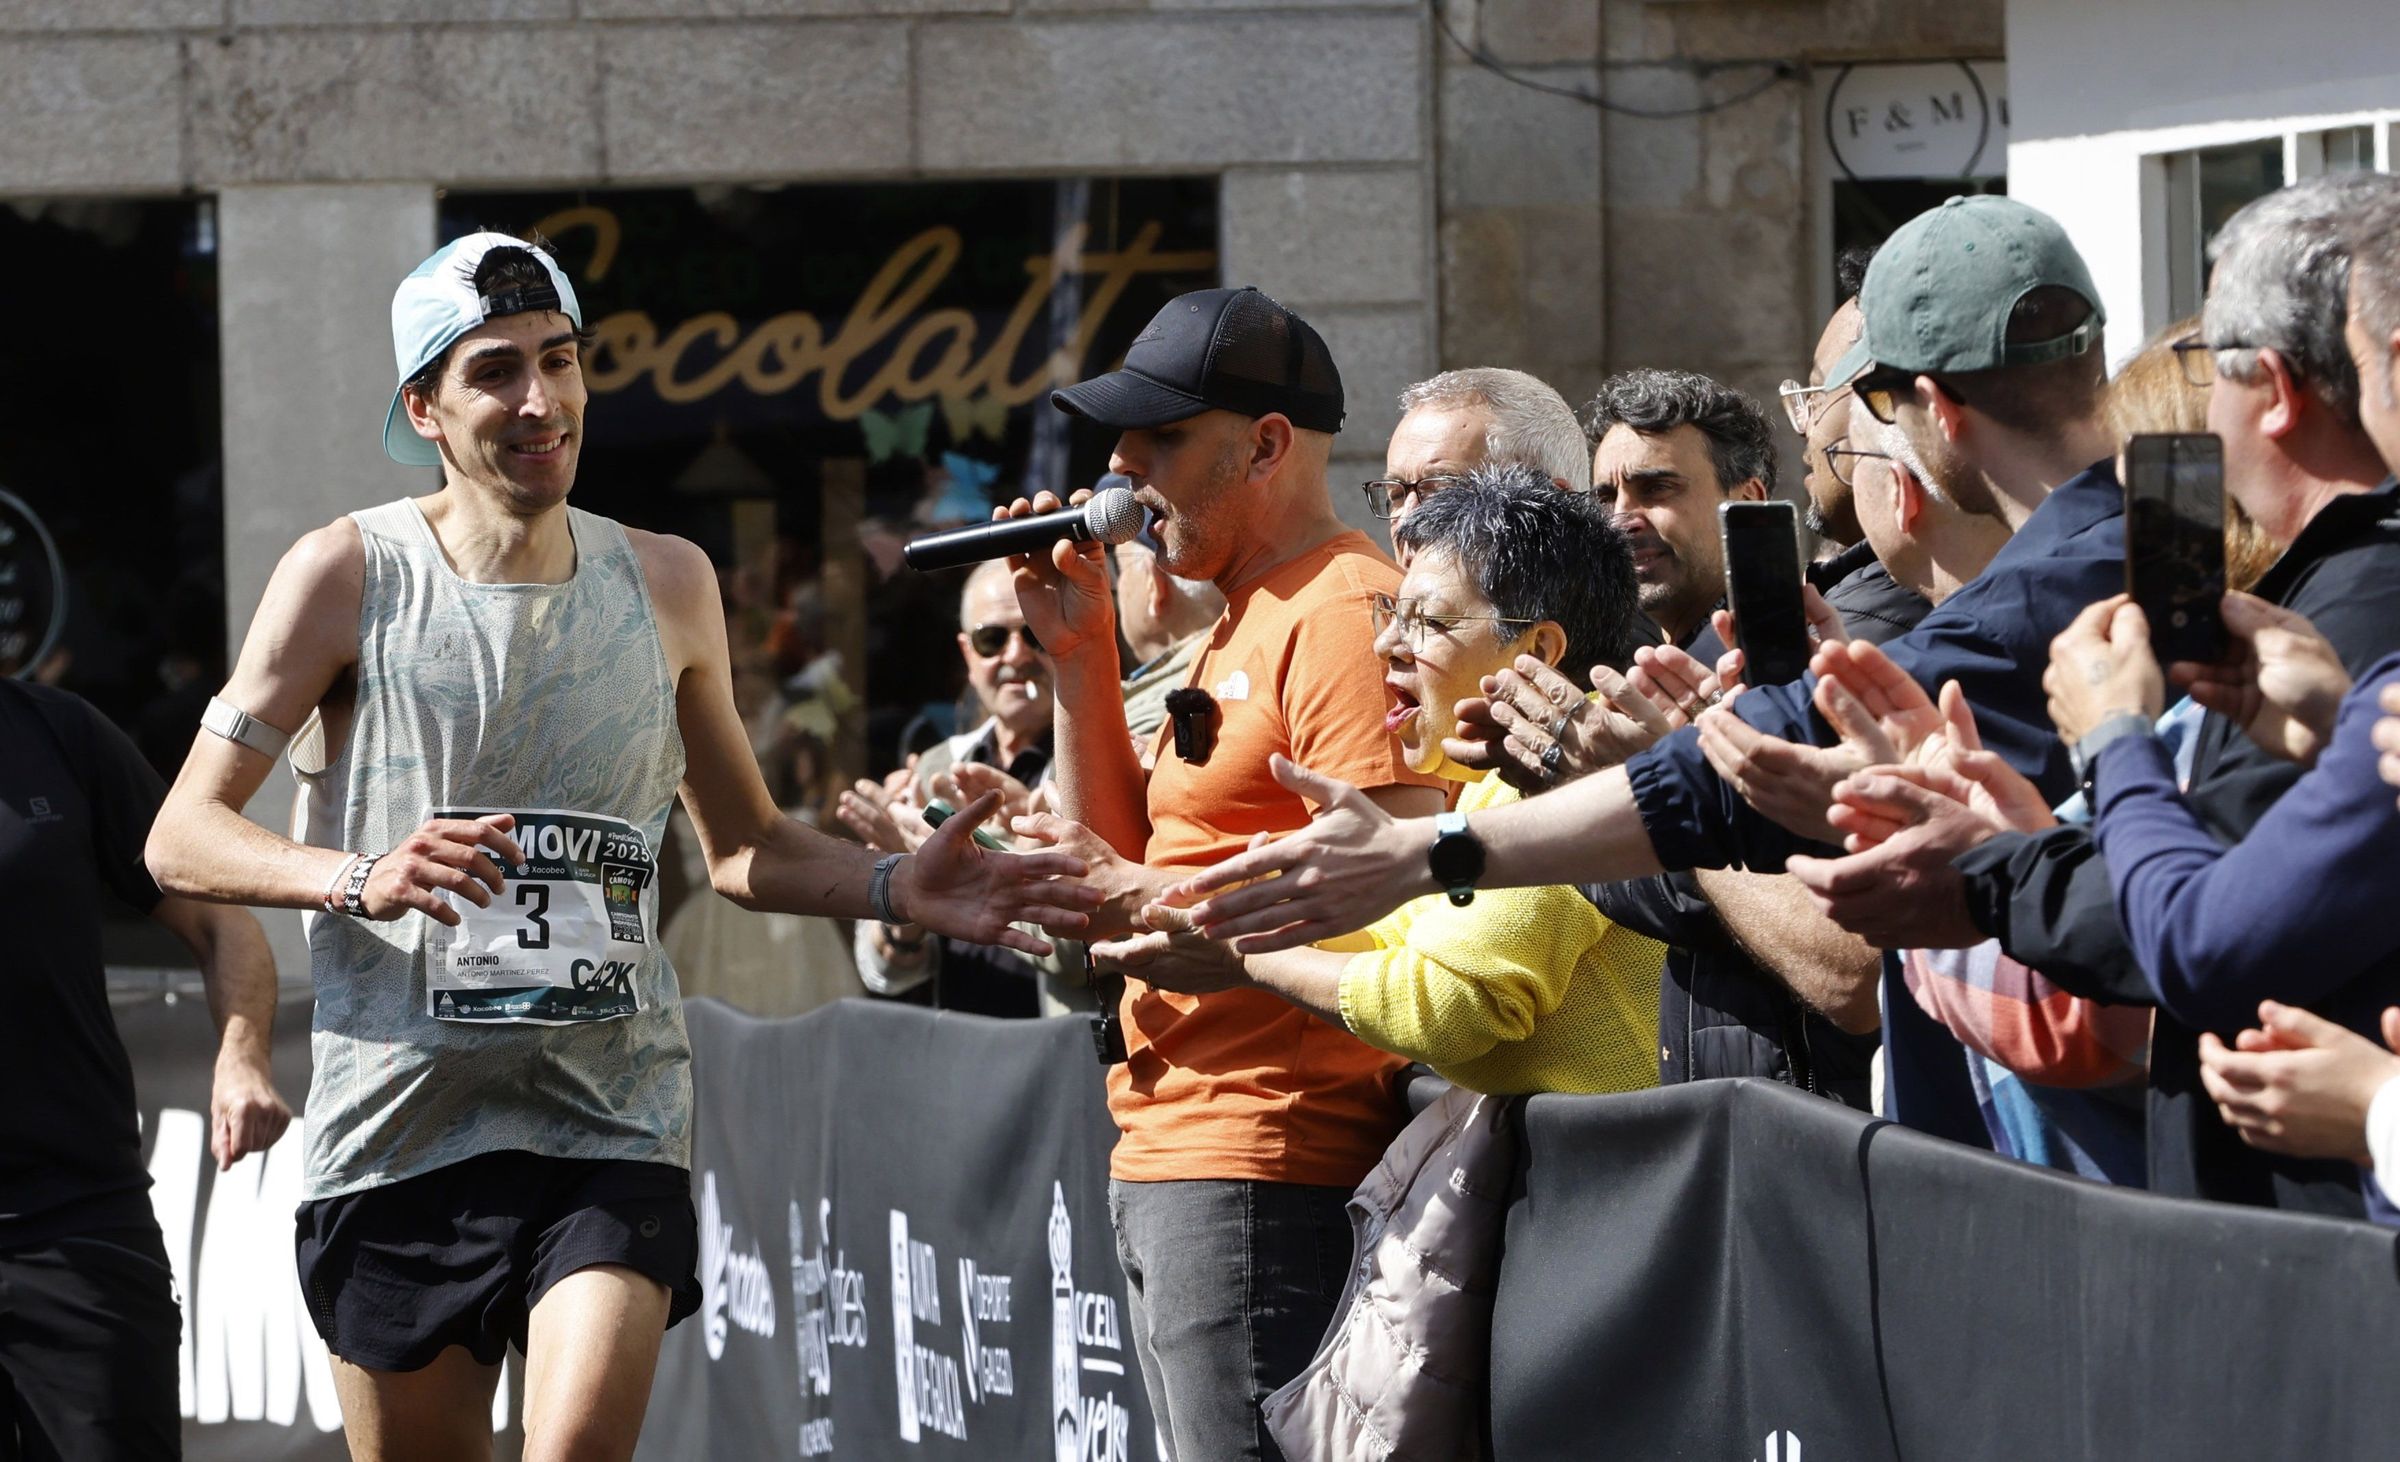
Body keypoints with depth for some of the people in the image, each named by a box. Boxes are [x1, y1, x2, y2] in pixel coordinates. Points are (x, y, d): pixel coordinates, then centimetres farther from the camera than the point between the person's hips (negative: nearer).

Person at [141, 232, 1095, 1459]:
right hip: (397, 1122, -1)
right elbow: (181, 838, -4)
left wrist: (897, 888, 2)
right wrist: (358, 877, -22)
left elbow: (743, 848, 22)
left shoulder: (666, 585, 10)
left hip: (612, 1122, 1)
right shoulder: (349, 575, -1)